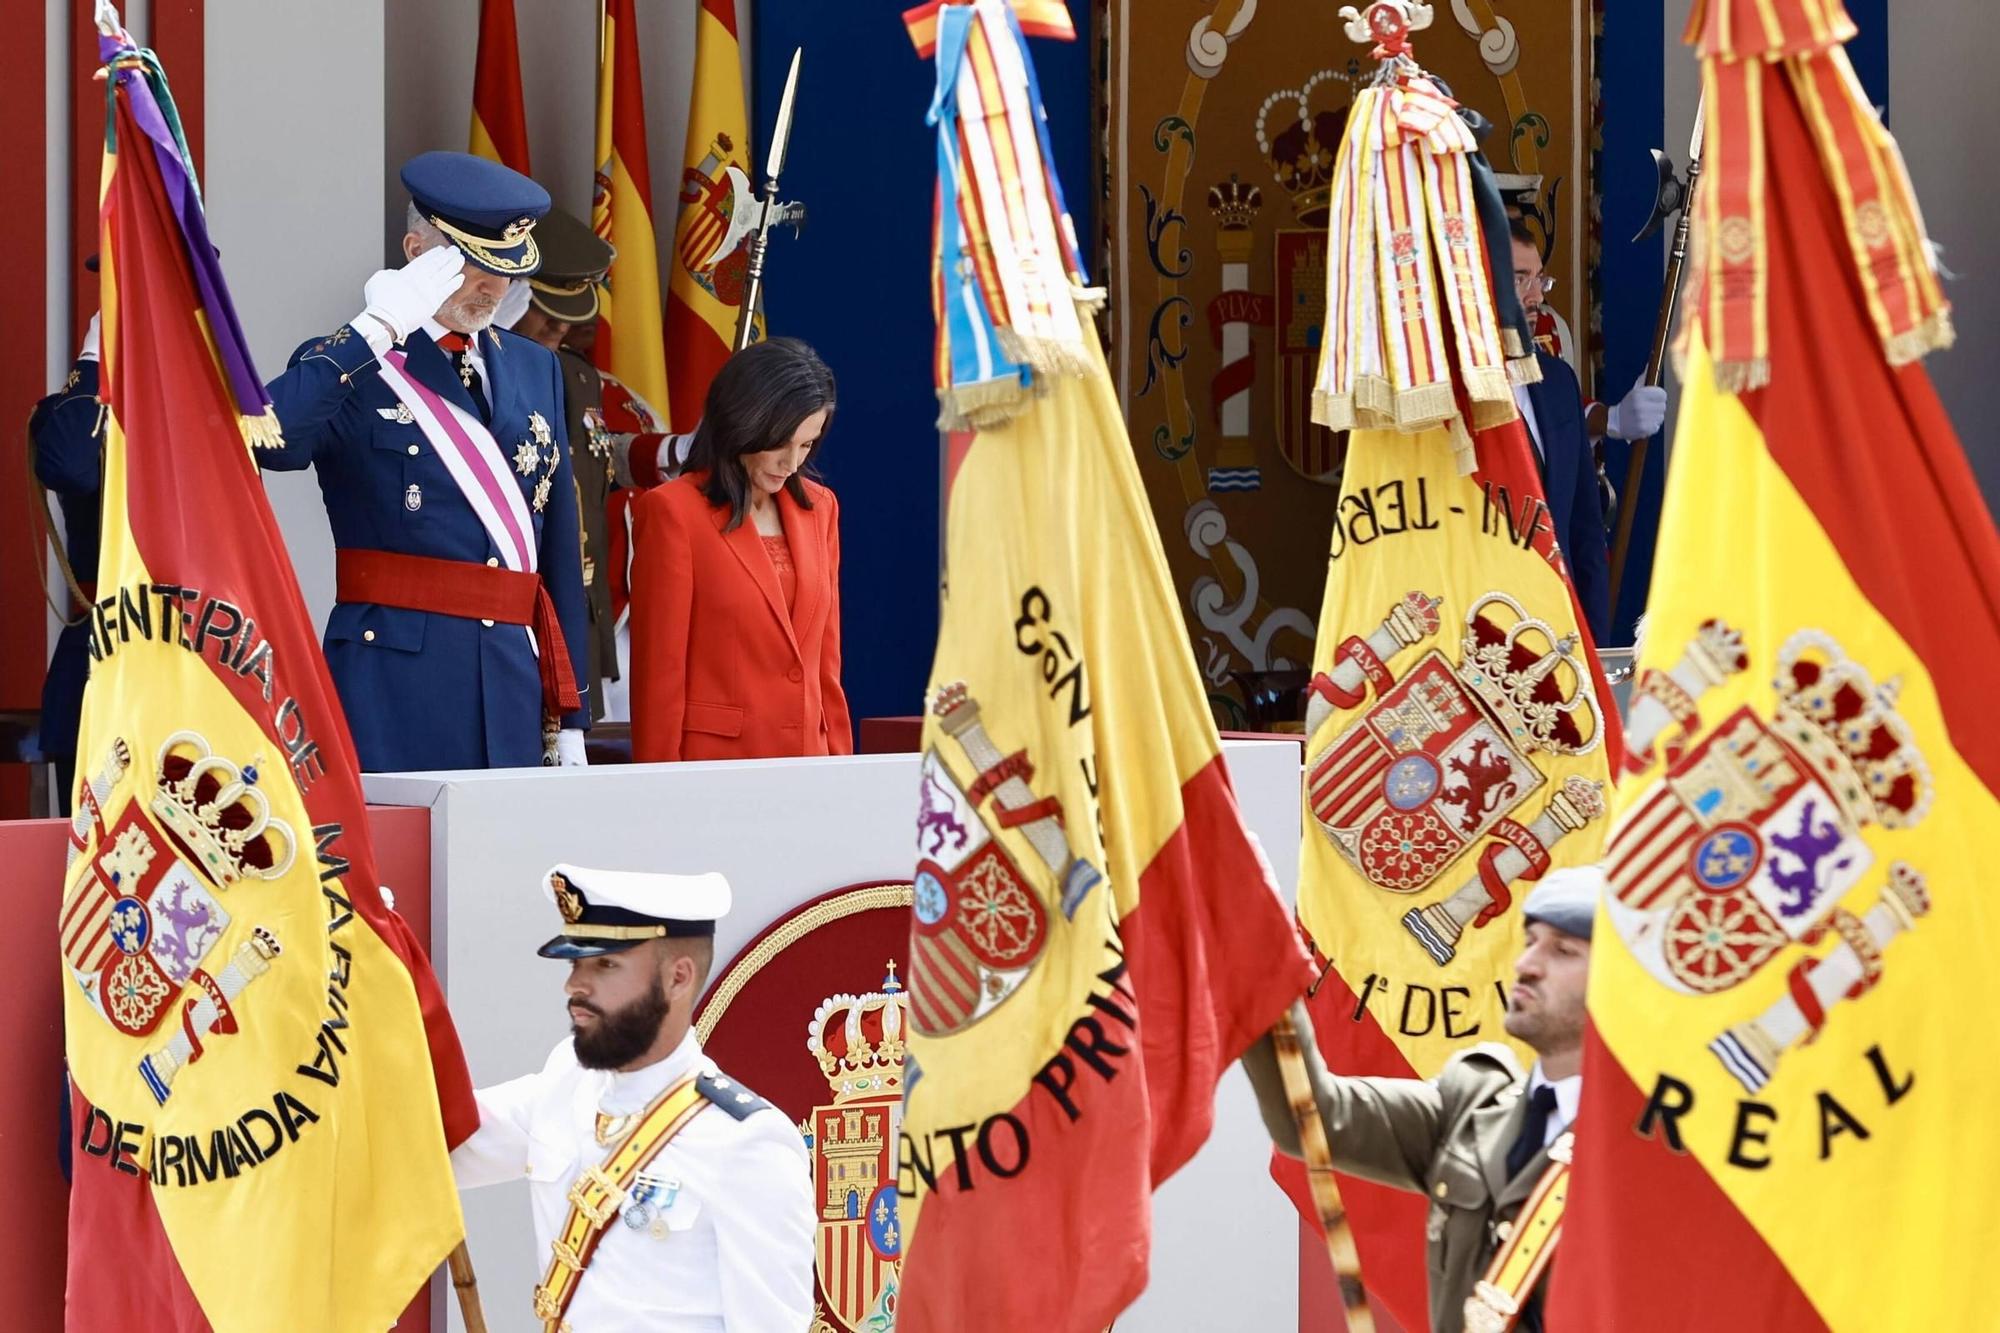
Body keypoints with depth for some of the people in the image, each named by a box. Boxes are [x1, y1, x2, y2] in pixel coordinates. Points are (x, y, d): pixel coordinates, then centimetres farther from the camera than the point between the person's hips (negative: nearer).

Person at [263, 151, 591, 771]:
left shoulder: (535, 369, 16)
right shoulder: (350, 370, -1)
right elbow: (270, 439, -25)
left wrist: (570, 719, 13)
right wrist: (378, 328, -21)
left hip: (515, 679, 5)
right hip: (394, 678, -5)